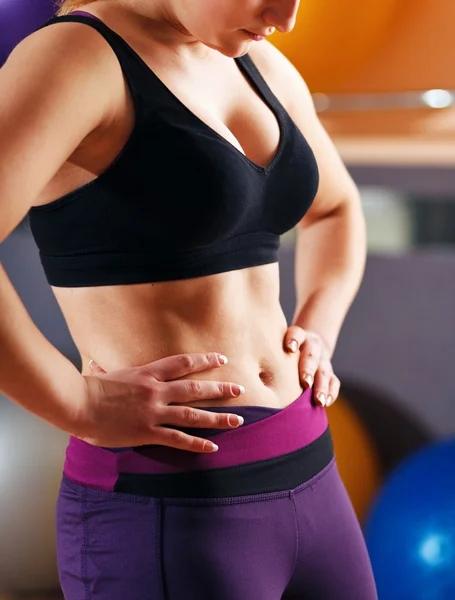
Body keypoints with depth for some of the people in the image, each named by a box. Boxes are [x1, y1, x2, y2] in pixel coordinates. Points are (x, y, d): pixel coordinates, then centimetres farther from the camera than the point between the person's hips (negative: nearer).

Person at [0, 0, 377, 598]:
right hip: (163, 519, -8)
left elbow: (335, 208, 30)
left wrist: (317, 337, 12)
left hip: (303, 489, 8)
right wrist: (82, 407, -20)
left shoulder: (259, 68, 12)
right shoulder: (75, 57, -13)